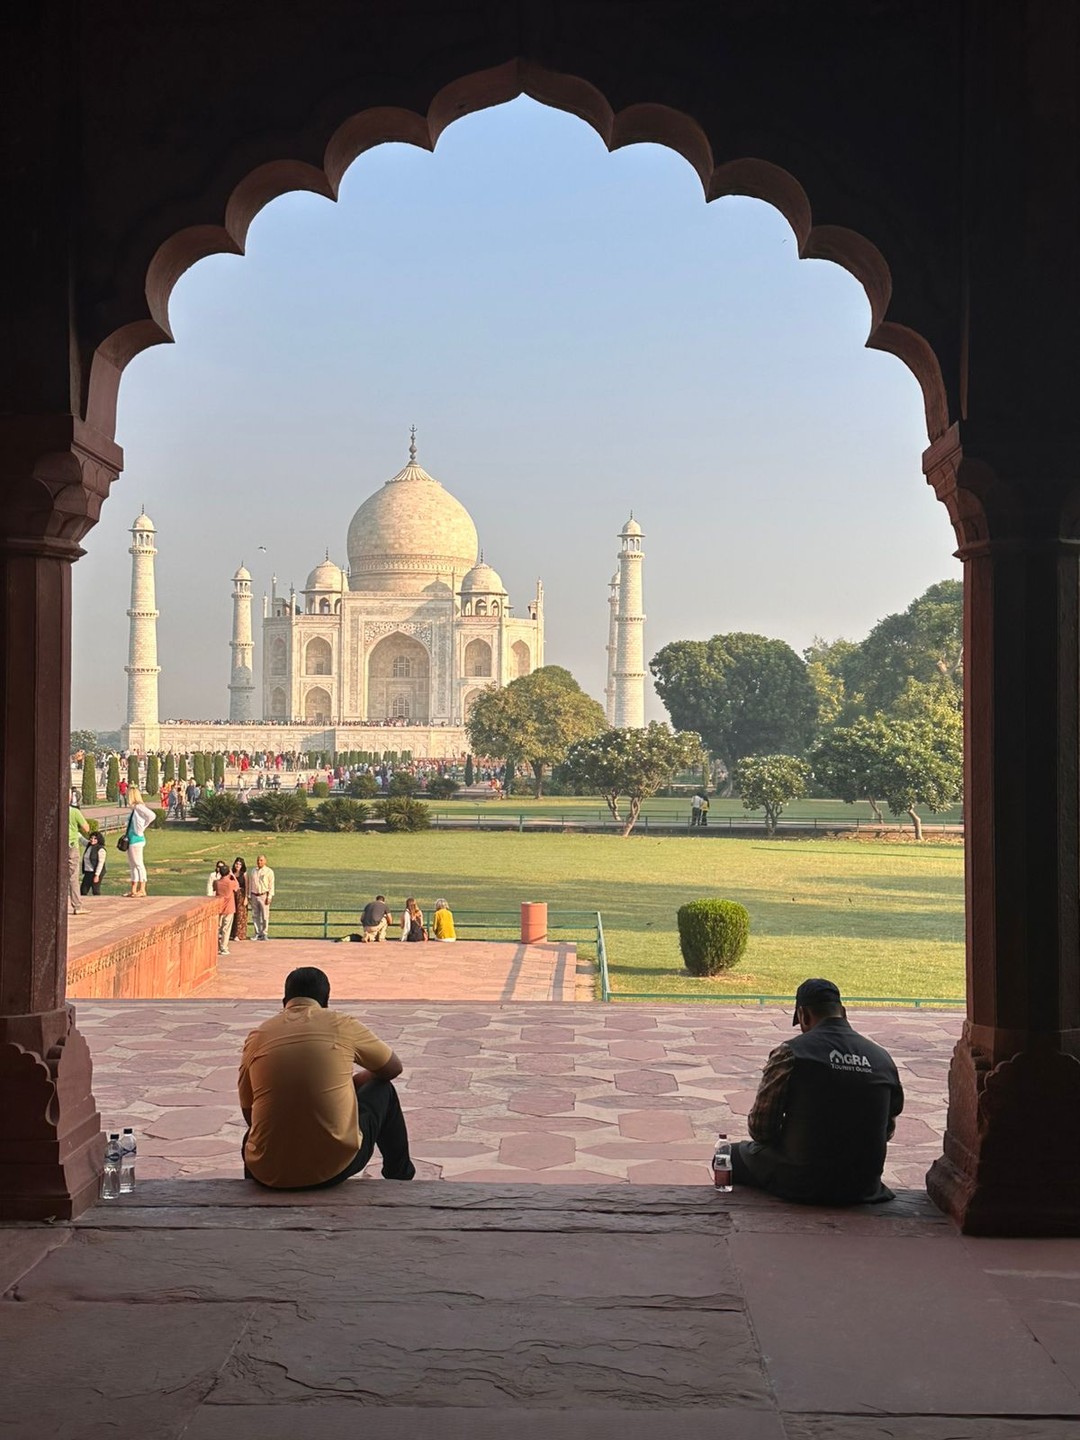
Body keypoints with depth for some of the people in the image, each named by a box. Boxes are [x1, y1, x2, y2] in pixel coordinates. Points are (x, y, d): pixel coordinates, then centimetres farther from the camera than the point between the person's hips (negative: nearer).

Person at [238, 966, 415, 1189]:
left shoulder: (256, 1038, 6)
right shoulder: (342, 1025, 1)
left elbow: (249, 1115, 14)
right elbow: (394, 1068, 17)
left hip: (269, 1175, 3)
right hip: (334, 1167, -3)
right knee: (382, 1091, 27)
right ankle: (400, 1178, 43)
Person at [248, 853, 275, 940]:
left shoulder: (269, 872, 0)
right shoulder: (253, 871, 11)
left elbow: (271, 885, -2)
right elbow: (250, 884, 16)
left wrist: (269, 897, -9)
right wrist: (249, 895, 12)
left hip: (264, 895, -4)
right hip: (254, 896, 4)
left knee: (265, 916, -3)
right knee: (255, 916, 7)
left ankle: (264, 934, 6)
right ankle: (257, 933, 16)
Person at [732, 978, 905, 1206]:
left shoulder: (790, 1053, -12)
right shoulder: (883, 1059, 1)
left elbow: (760, 1129, -7)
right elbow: (887, 1130, 11)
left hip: (803, 1186, -5)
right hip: (864, 1188, 5)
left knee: (733, 1155, 21)